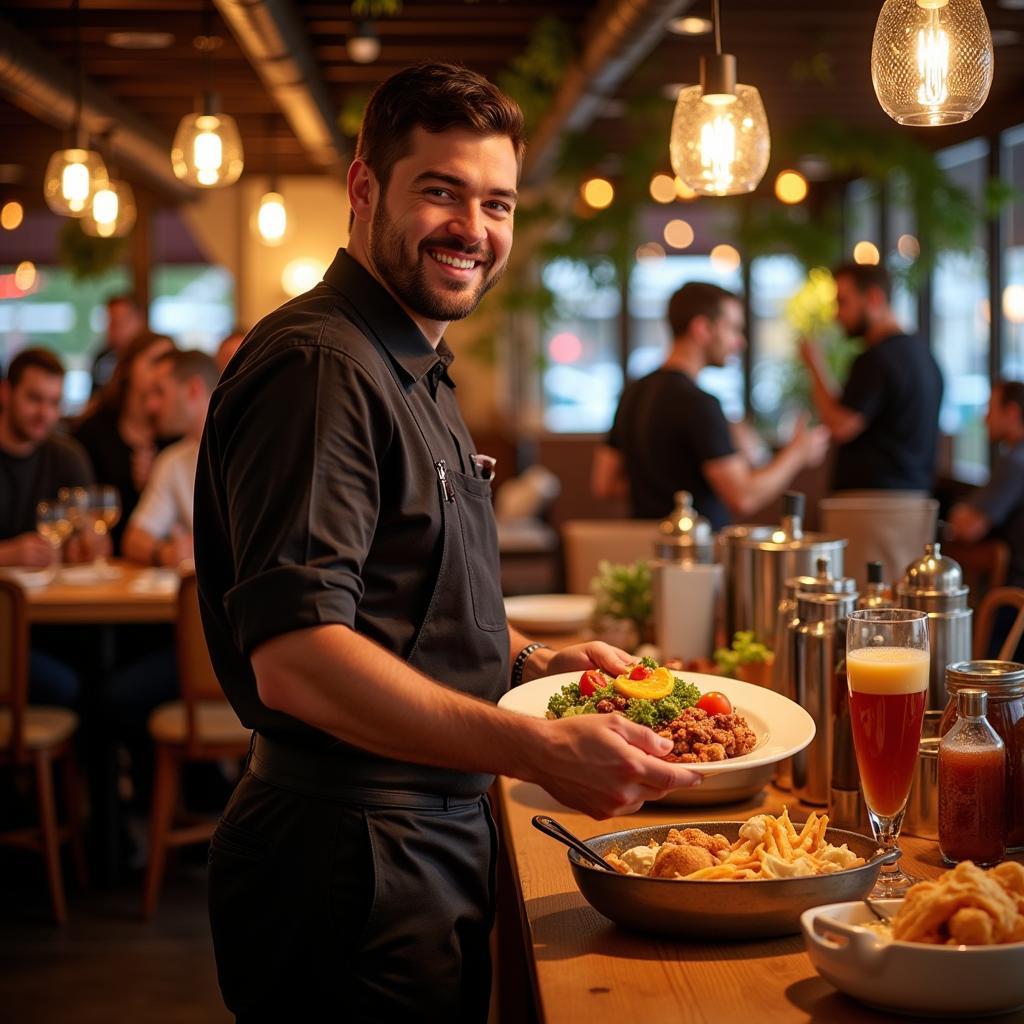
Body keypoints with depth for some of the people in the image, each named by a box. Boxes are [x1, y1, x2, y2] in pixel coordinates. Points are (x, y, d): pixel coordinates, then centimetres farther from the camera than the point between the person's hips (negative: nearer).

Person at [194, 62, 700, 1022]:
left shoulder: (414, 371, 17)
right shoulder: (318, 365, -17)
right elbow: (294, 656, -28)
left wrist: (527, 659, 11)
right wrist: (540, 751, -34)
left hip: (439, 832, 10)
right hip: (352, 861, -10)